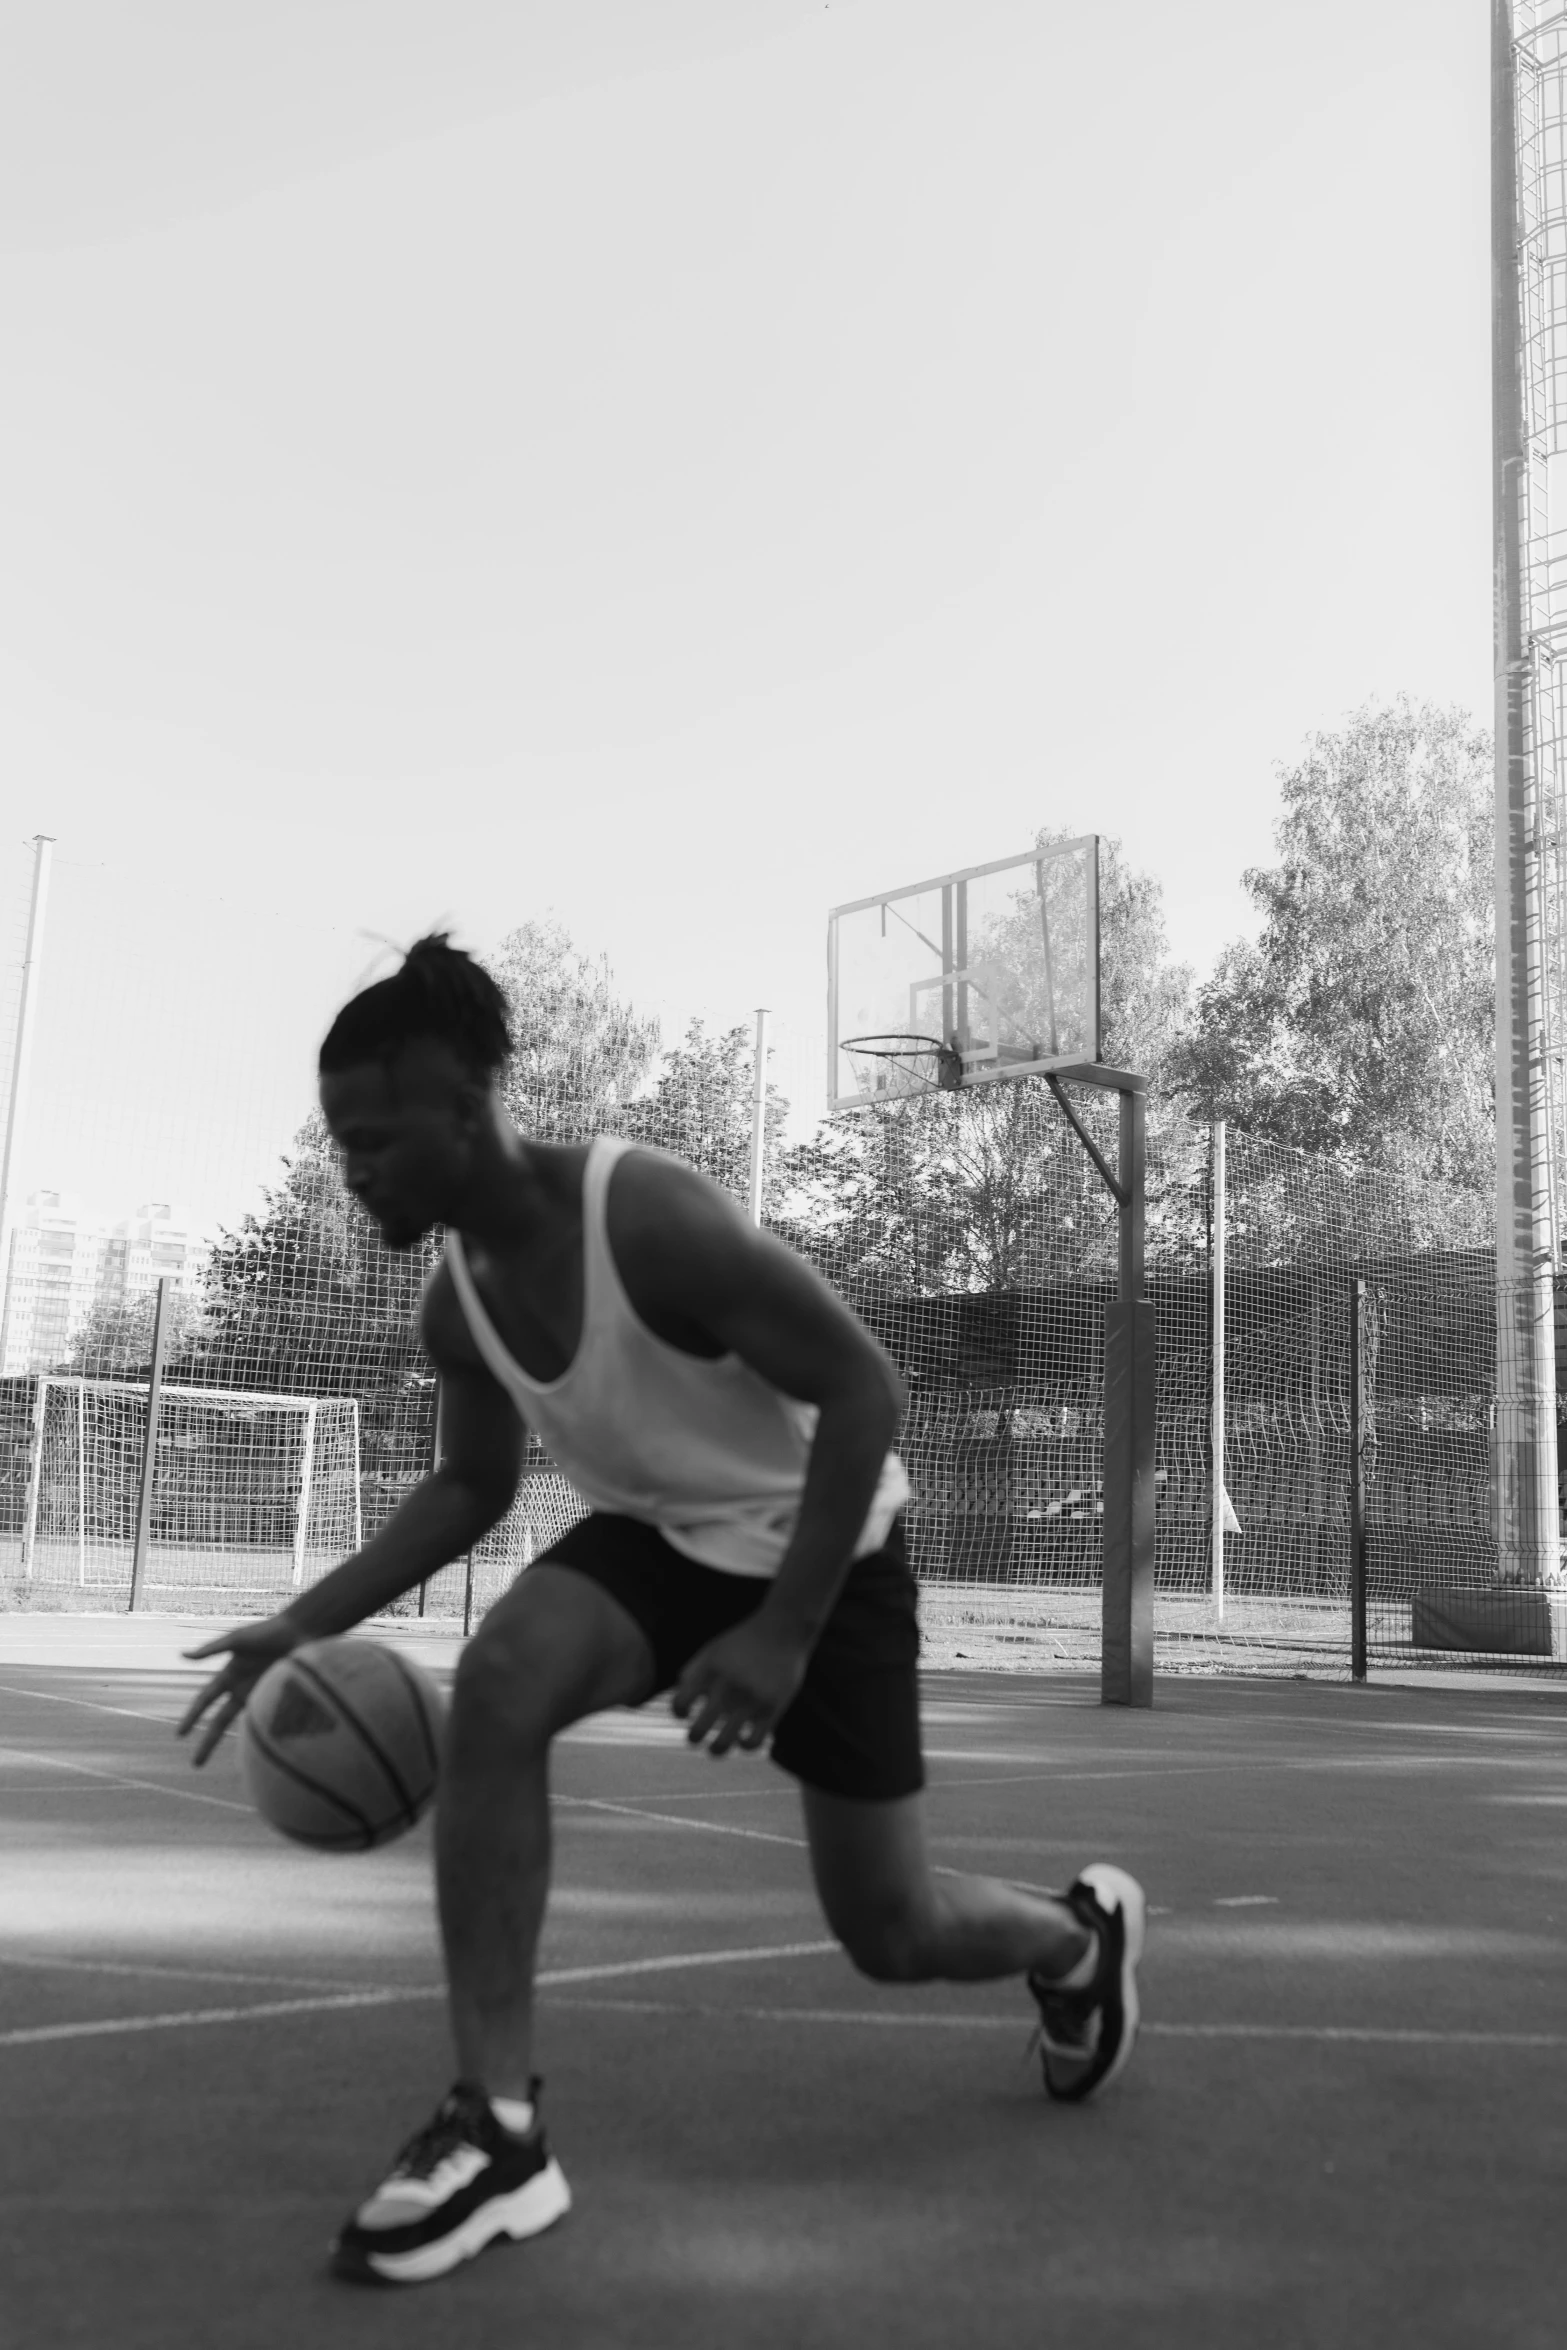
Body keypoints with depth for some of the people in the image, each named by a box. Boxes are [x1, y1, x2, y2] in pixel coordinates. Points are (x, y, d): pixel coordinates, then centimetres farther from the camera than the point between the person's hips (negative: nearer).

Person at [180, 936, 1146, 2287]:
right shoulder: (457, 1302, -9)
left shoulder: (651, 1218, -32)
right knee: (496, 1686, -27)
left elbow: (864, 1389, -28)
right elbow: (474, 1487, 8)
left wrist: (783, 1634, -30)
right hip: (662, 1536, 5)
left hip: (822, 1548, -5)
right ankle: (499, 2129, -19)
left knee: (891, 1935, 4)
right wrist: (311, 1620, -4)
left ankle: (1081, 1937, 40)